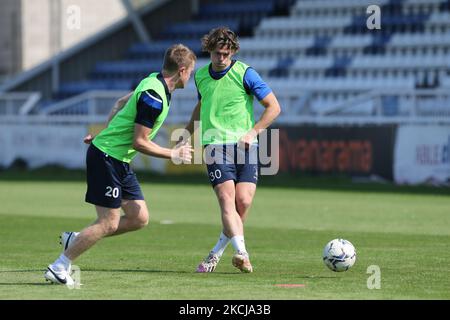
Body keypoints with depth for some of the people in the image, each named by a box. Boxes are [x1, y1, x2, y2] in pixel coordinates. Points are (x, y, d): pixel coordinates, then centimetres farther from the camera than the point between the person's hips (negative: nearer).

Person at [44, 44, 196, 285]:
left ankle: (75, 240, 16)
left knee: (139, 218, 6)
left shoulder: (153, 82, 7)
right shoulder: (154, 98, -23)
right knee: (109, 223, -8)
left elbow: (121, 103, 21)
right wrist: (173, 154, -12)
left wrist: (105, 133, 27)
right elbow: (139, 142, -21)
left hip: (119, 160, 10)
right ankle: (59, 268, 0)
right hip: (106, 157, -10)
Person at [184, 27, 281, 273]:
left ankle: (216, 254, 6)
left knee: (243, 202, -11)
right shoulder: (201, 76, 11)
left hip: (245, 147, -2)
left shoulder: (245, 73, -2)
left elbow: (274, 107, -1)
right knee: (227, 200, -17)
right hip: (216, 145, 2)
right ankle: (242, 253, -29)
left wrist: (253, 132, -9)